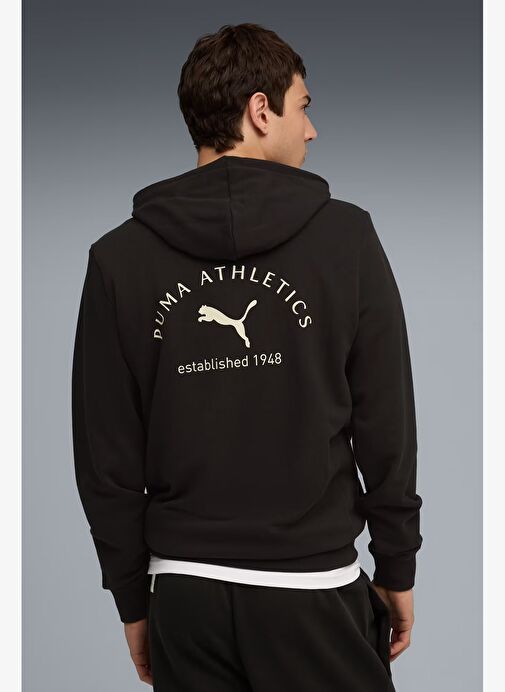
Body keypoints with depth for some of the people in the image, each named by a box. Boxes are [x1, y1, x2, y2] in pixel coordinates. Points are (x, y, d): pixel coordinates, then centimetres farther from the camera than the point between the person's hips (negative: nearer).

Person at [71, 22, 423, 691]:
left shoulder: (118, 257, -2)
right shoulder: (346, 235, -8)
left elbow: (105, 457, 0)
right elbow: (387, 427, -5)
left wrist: (133, 600, 10)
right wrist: (397, 569, 8)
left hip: (184, 596, 3)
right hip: (314, 589, -2)